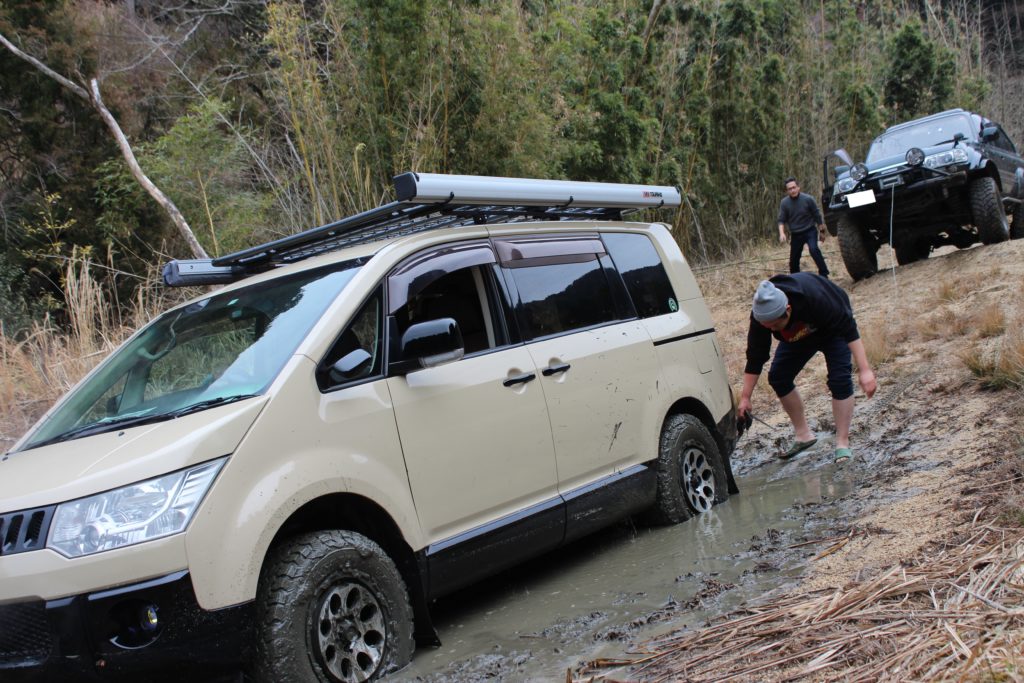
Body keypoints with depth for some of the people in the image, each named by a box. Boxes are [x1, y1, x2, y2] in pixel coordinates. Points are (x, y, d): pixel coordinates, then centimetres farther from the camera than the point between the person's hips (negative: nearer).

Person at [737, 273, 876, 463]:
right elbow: (755, 358, -20)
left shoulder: (815, 297, -45)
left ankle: (843, 443, -12)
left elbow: (849, 329, -37)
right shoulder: (760, 316, -31)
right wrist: (745, 398, -18)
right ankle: (803, 435, 8)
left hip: (833, 327, -4)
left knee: (840, 379, -20)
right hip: (797, 336, 5)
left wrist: (865, 370, -41)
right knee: (777, 376, -6)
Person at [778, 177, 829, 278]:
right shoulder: (784, 203, -8)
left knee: (814, 250, -27)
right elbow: (781, 220, -4)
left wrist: (822, 231, 2)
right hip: (795, 234, 3)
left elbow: (817, 216, -3)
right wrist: (782, 233, -22)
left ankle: (824, 274, -19)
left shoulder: (808, 199, -13)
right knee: (794, 258, 7)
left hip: (810, 231, -3)